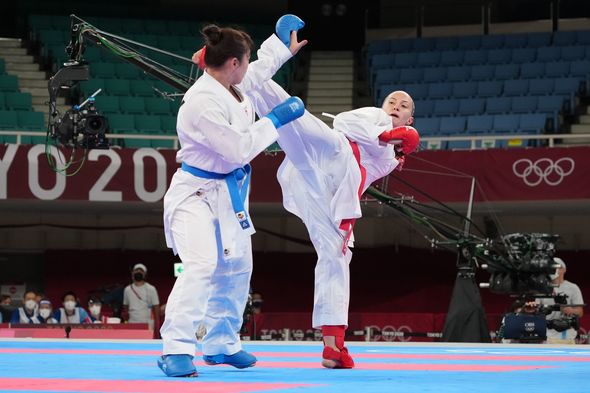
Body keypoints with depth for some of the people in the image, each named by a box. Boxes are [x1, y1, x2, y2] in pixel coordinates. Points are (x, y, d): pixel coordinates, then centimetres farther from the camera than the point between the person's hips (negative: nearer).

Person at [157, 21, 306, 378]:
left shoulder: (232, 87, -1)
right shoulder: (202, 103, -28)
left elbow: (260, 68, 25)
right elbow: (240, 150, -26)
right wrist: (275, 120, -19)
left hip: (228, 194, 10)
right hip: (196, 194, -10)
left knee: (236, 269, 19)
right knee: (201, 265, -27)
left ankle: (221, 345, 34)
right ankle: (176, 350, -27)